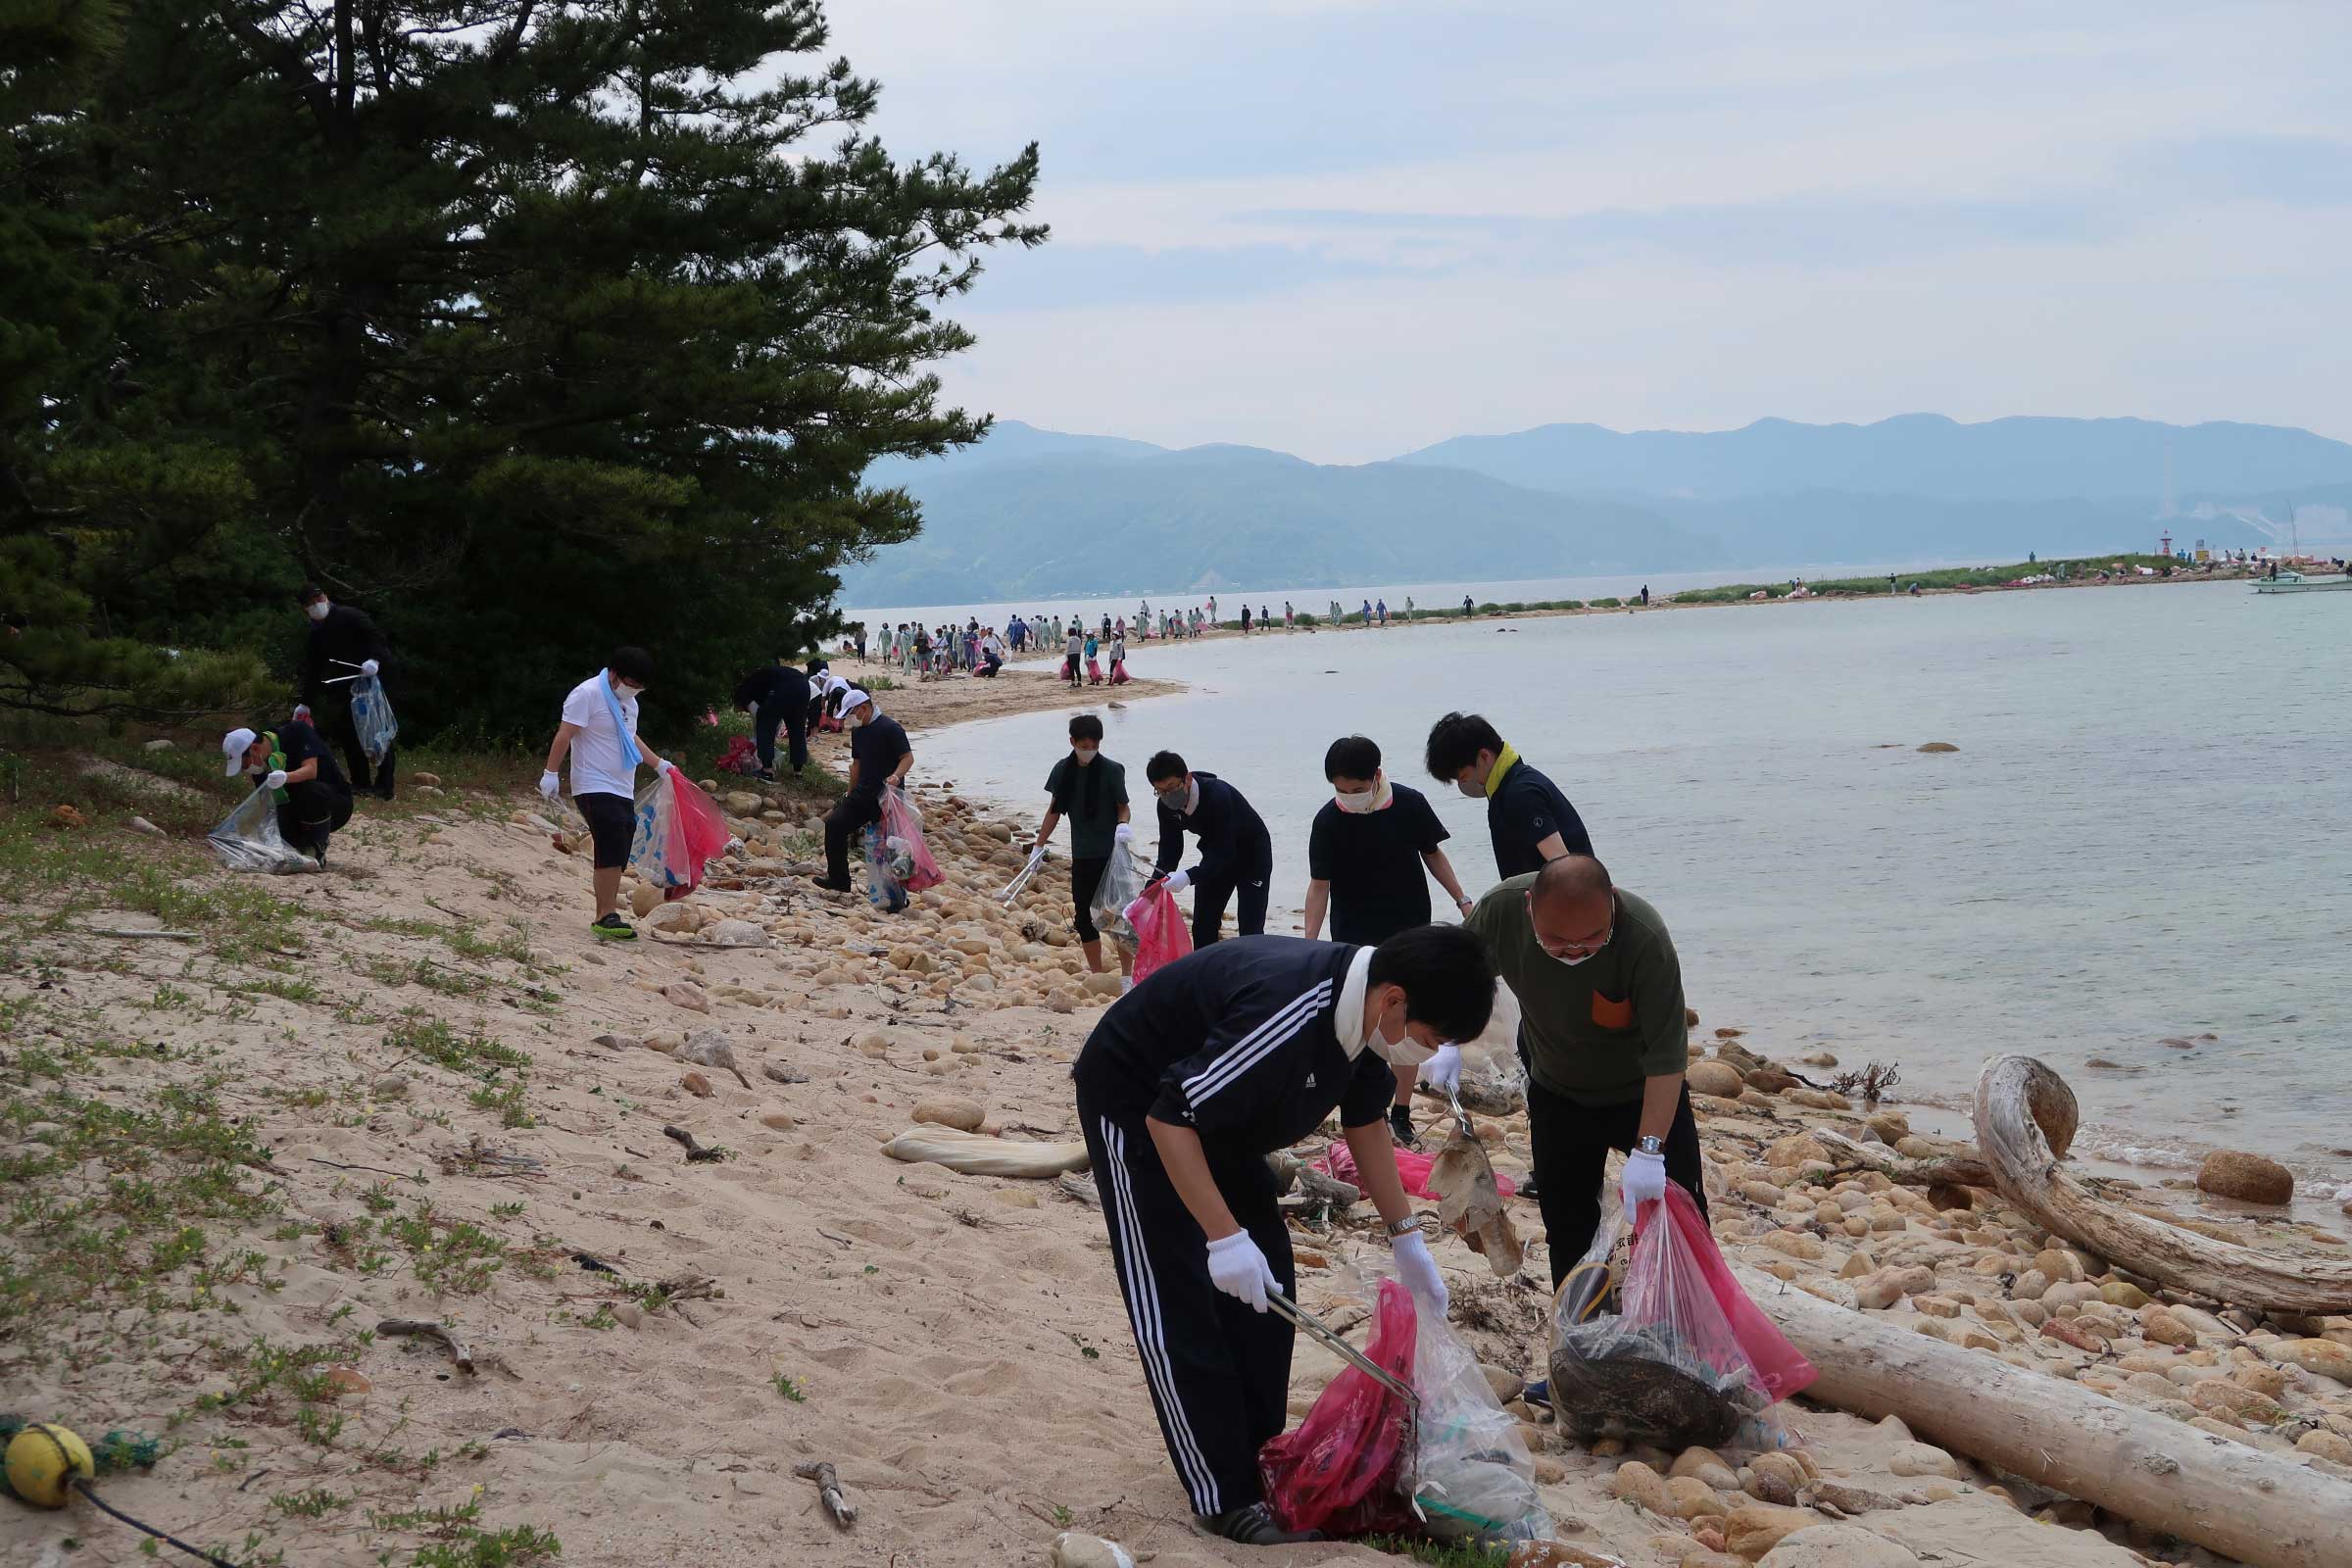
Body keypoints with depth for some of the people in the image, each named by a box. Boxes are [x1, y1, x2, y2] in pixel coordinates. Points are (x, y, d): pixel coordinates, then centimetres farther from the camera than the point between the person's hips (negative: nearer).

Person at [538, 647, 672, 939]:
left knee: (616, 858, 5)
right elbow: (564, 735, -14)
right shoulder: (587, 695, -10)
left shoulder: (628, 702, 18)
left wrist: (659, 764, 36)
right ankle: (606, 917, -18)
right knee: (611, 852, -18)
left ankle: (605, 918, 9)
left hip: (623, 792, 9)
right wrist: (551, 773, -20)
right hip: (595, 790, -9)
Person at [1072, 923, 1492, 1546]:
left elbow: (1364, 1122, 8)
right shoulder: (1286, 1014, -39)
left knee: (1266, 1281, 7)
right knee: (1177, 1301, -8)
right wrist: (1225, 1235, -34)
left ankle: (1258, 1464, 18)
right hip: (1136, 1103, -9)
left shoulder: (1365, 1014, -11)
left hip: (1220, 1109, 9)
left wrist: (1406, 1237, 9)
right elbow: (1170, 1118, -34)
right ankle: (1225, 1500, -2)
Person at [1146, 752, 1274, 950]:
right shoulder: (1167, 806, -16)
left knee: (1250, 928, -13)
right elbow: (1169, 851, -8)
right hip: (1217, 855, 7)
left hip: (1252, 853, -7)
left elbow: (1225, 854, -37)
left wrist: (1189, 877, -51)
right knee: (1203, 925, 4)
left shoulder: (1218, 796, -37)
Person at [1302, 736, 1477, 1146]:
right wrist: (1309, 944, -16)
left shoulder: (1410, 804, -10)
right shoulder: (1328, 821, -12)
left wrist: (1462, 901, 1)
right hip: (1354, 940, -1)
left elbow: (1433, 855, 4)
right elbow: (1319, 885, -10)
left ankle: (1401, 1113, 12)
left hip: (1408, 932, 1)